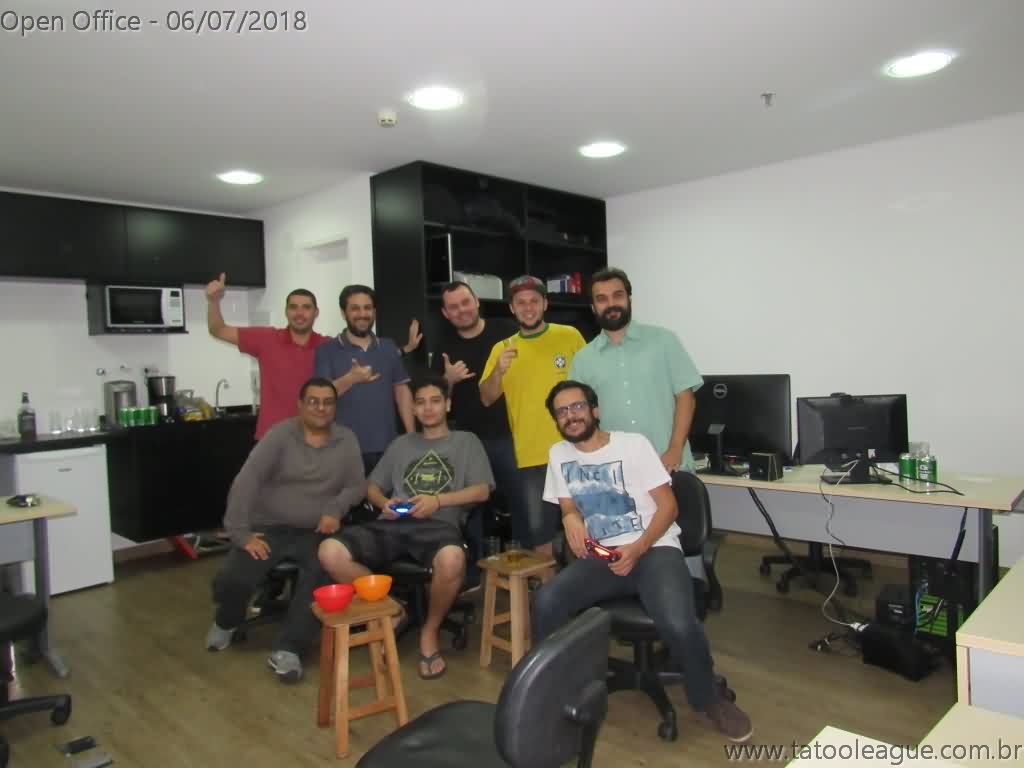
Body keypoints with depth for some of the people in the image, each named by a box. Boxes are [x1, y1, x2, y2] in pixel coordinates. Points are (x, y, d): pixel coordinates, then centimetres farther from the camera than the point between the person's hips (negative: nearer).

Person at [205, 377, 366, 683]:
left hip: (315, 533, 1)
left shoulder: (347, 440, 6)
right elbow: (246, 481, -12)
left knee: (323, 574, -30)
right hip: (269, 528, -1)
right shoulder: (280, 435, -5)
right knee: (232, 580, -20)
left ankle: (287, 649, -17)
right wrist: (240, 532, -19)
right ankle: (227, 621, 18)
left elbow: (357, 486, 5)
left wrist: (336, 509, -15)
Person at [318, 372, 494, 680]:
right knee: (330, 553, -24)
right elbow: (372, 487, 25)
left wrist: (438, 500, -9)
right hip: (393, 525, 4)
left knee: (452, 559, -41)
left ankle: (430, 631, -9)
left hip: (439, 524, -3)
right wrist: (384, 503, 0)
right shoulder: (401, 444, 28)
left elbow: (482, 491, 6)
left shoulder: (467, 441, 18)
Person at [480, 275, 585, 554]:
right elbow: (486, 399, 1)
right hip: (530, 457, 1)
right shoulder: (502, 348, 5)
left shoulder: (569, 336, 0)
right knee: (538, 530, 9)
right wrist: (499, 370, -17)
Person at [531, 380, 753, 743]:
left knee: (678, 625, -29)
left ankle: (708, 699, 3)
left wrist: (638, 549, -20)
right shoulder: (559, 454, 9)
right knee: (546, 603, -23)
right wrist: (570, 517, -8)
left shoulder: (633, 444, -4)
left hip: (655, 549, -3)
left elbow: (668, 505, -6)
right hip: (602, 556, 4)